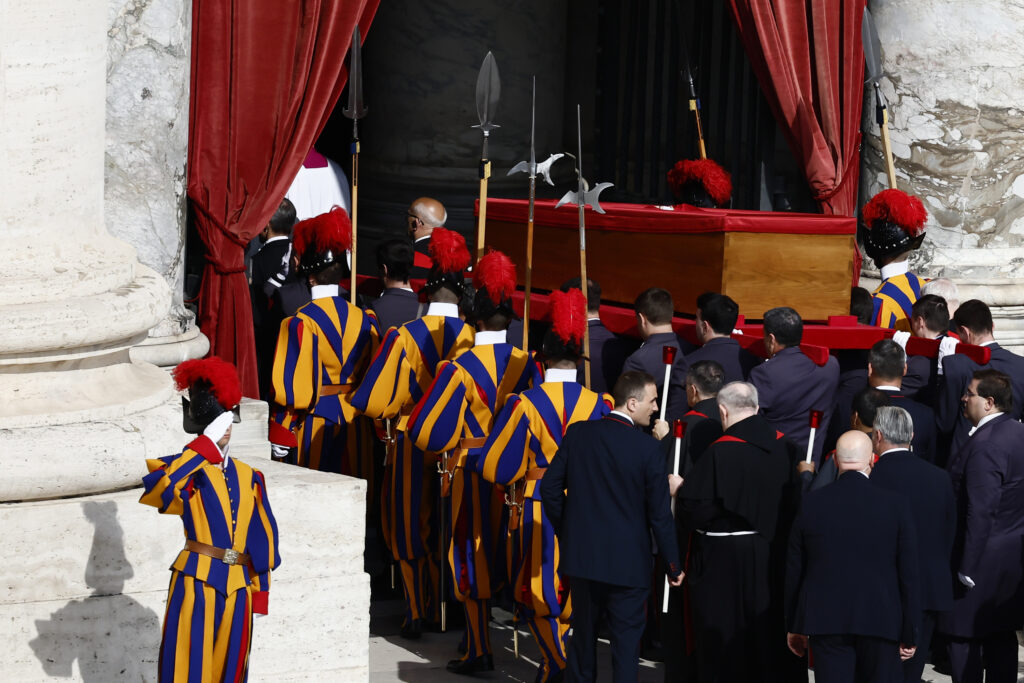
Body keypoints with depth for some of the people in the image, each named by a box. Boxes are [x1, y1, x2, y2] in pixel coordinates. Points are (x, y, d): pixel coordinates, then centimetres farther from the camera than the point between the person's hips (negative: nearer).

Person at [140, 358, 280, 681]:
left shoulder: (248, 476, 13)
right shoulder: (186, 469, -2)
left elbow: (261, 536, 16)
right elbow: (155, 490, -27)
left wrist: (260, 587, 13)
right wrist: (202, 449, -21)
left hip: (237, 584, 5)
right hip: (197, 581, -5)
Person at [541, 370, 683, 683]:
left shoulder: (577, 434, -3)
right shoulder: (646, 448, -15)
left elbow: (550, 486, 0)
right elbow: (659, 513, -11)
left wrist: (565, 530, 15)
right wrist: (673, 565, -1)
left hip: (582, 555, 4)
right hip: (628, 562, -4)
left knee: (583, 634, 17)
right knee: (626, 641, 3)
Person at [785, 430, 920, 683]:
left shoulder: (812, 503, 0)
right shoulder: (894, 505, -3)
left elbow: (794, 569, 6)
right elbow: (909, 574, -2)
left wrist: (794, 626, 16)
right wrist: (909, 635, 6)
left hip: (824, 620, 1)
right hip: (880, 621, -1)